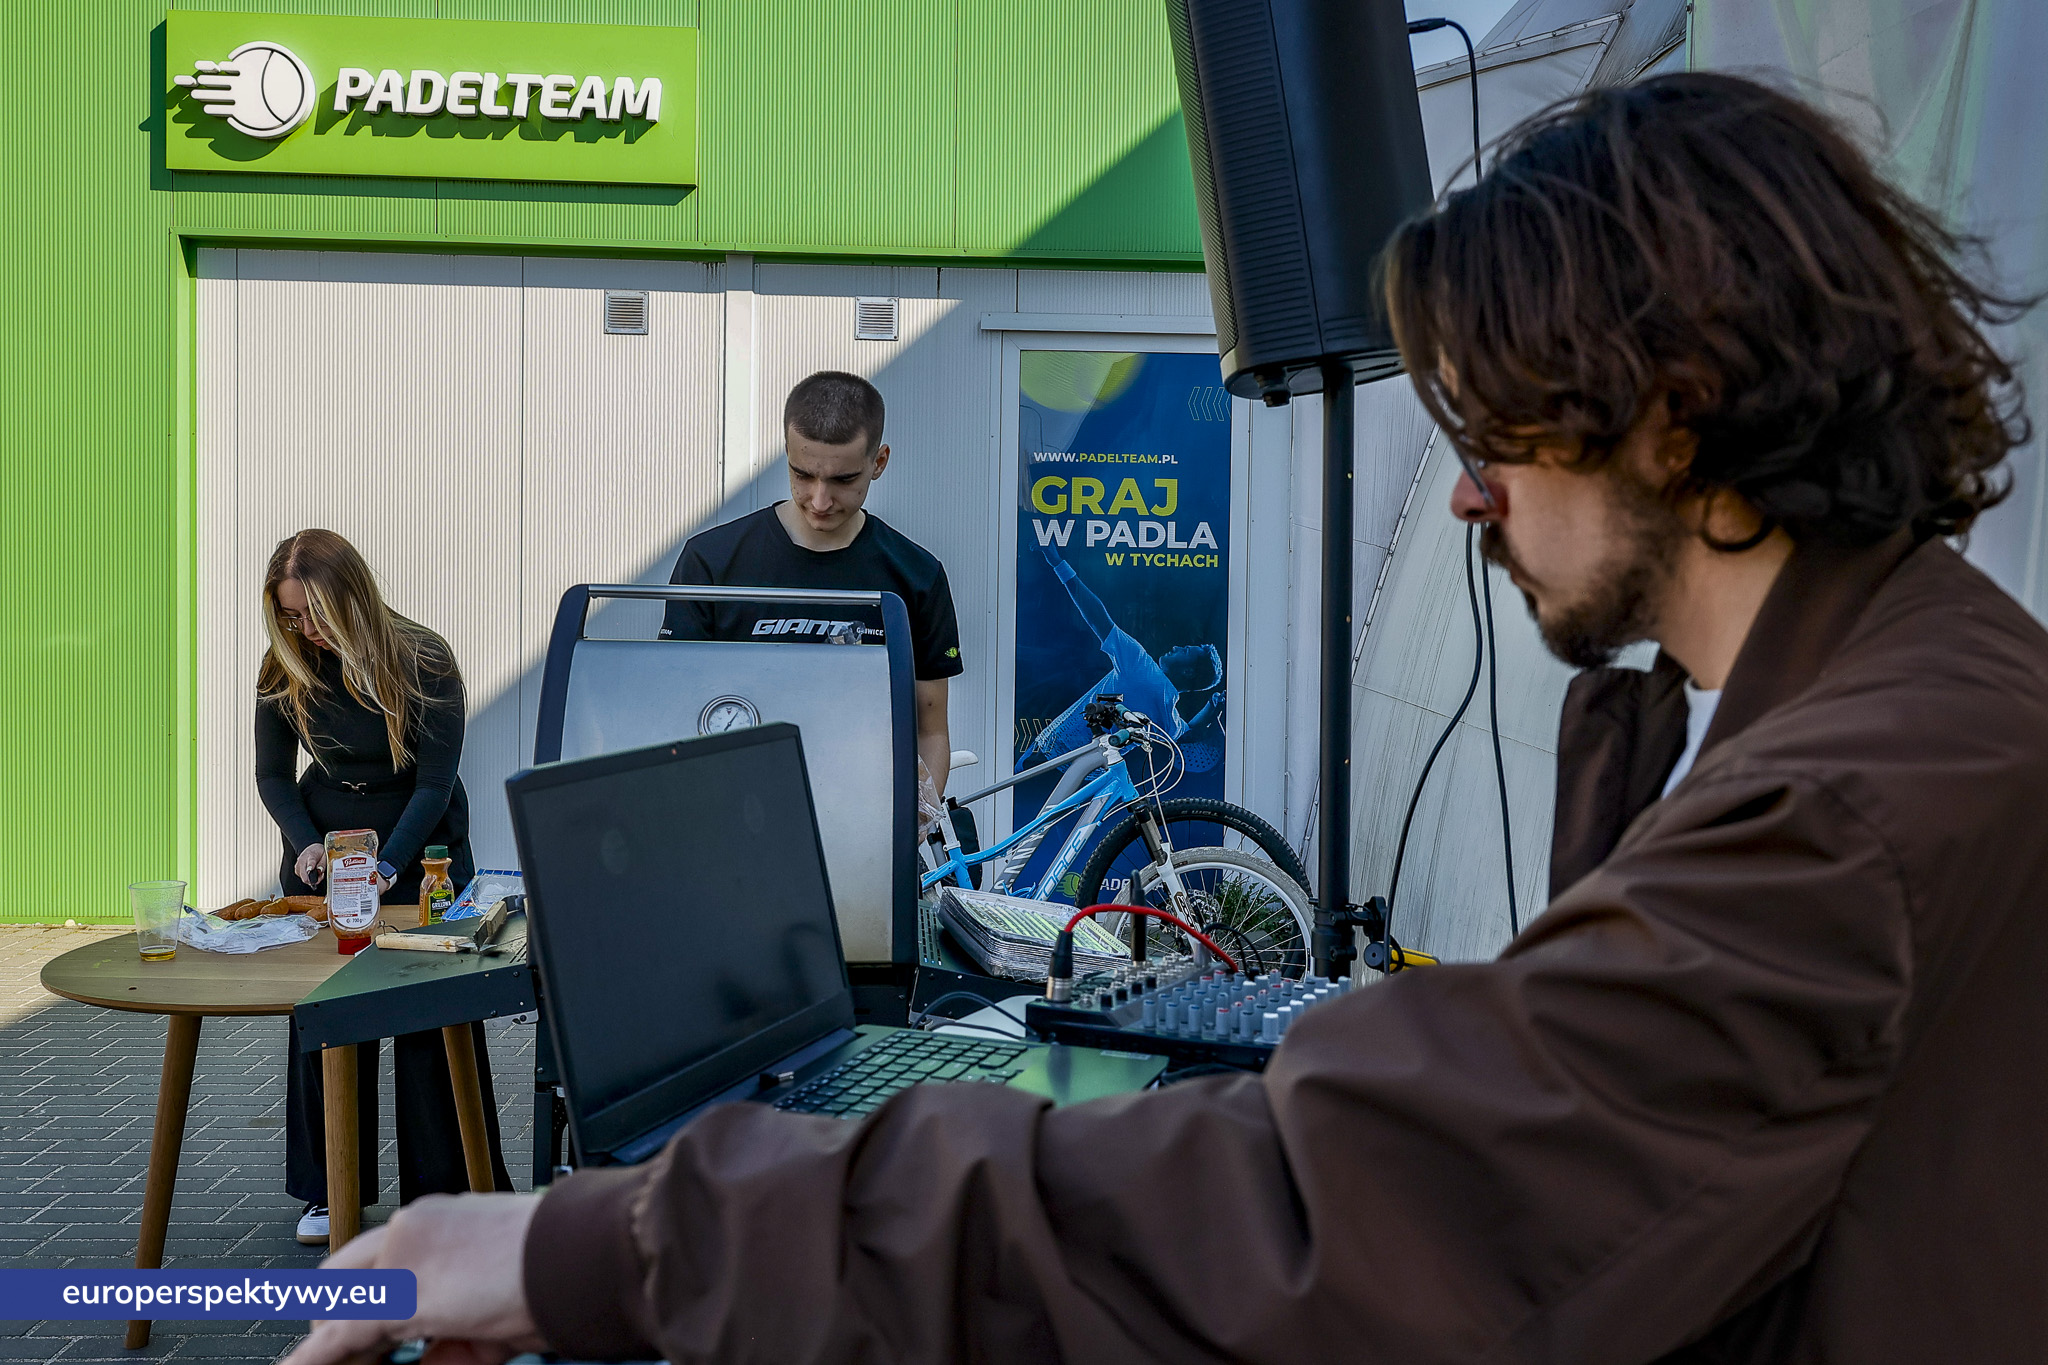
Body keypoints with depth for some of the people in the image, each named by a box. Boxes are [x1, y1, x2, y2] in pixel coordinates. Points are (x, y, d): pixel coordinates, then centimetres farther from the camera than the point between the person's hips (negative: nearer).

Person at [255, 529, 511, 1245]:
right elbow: (273, 775, 4)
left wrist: (386, 865, -27)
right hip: (324, 841, 3)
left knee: (432, 1012, -3)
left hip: (421, 848, -3)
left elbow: (435, 781, -16)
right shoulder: (284, 669, -4)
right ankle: (328, 1191, 14)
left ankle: (447, 1191, 9)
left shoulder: (424, 660, -16)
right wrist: (306, 844, -14)